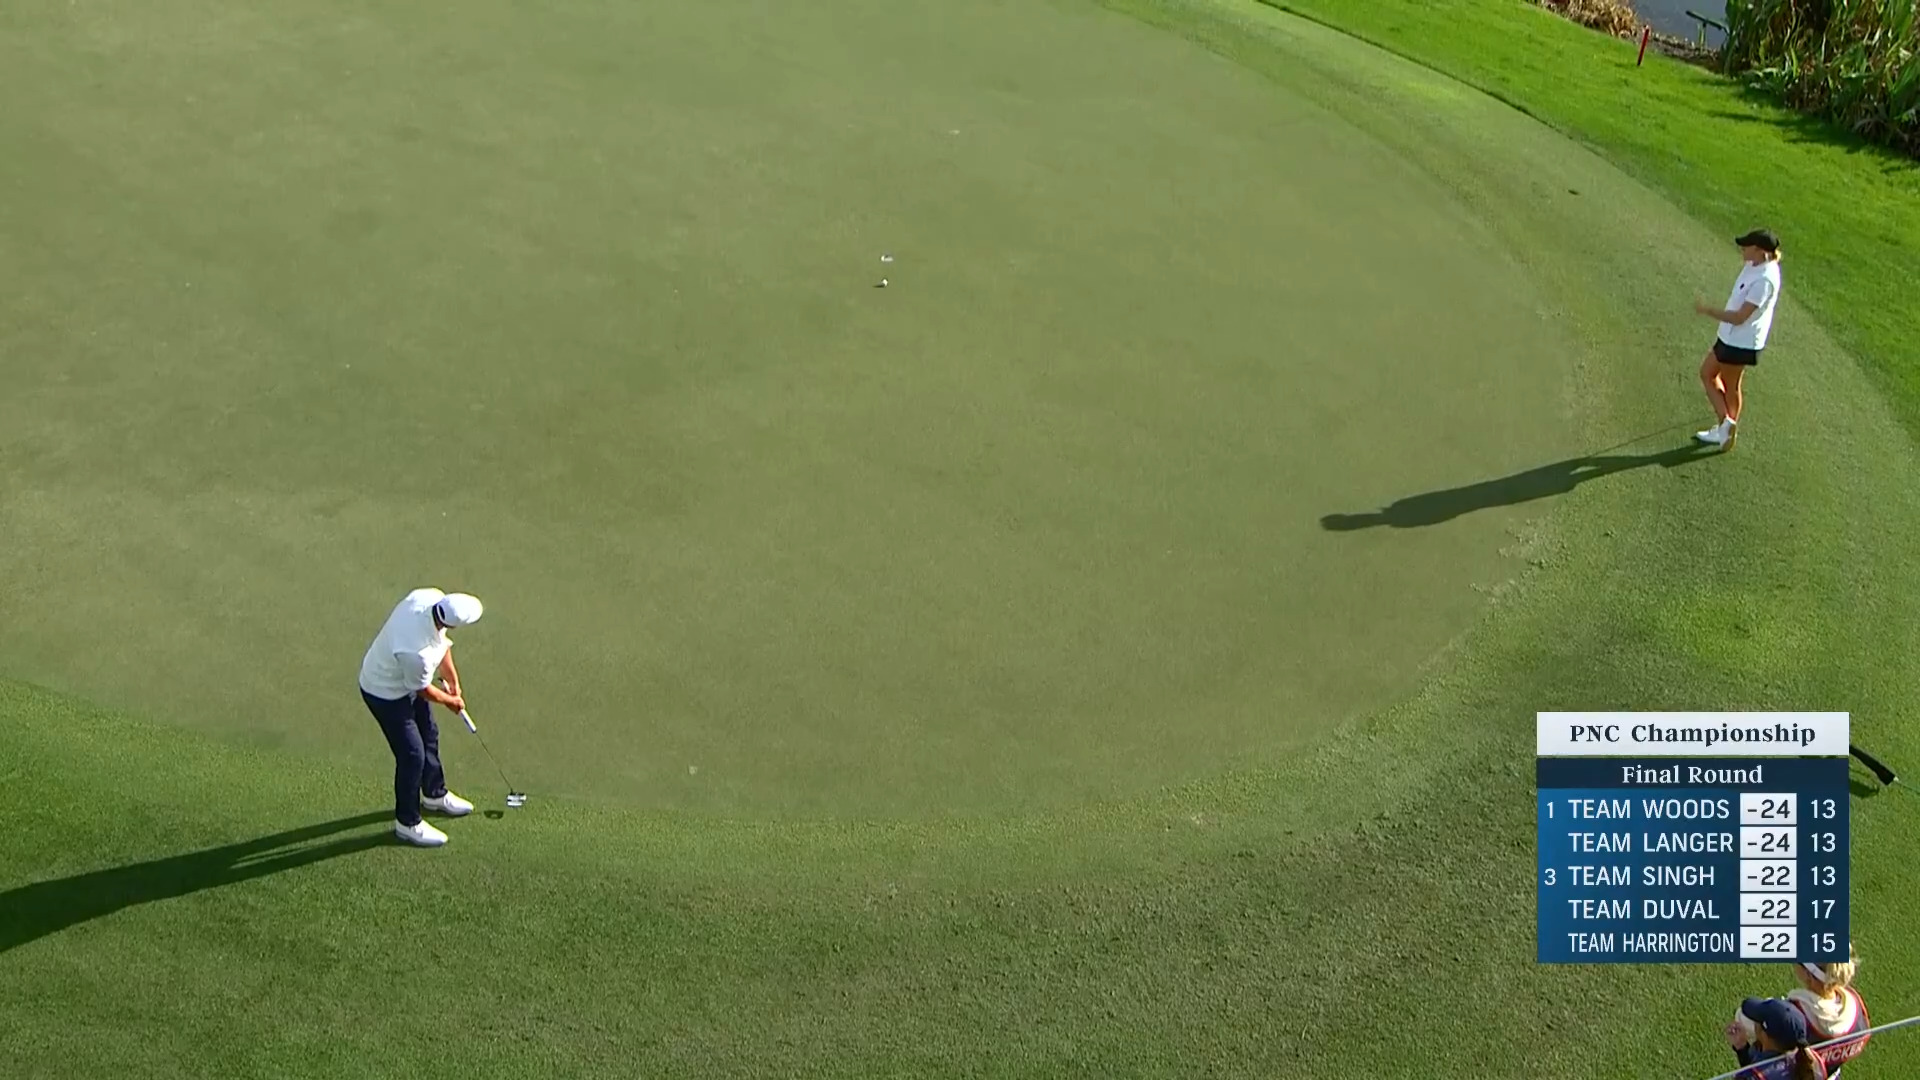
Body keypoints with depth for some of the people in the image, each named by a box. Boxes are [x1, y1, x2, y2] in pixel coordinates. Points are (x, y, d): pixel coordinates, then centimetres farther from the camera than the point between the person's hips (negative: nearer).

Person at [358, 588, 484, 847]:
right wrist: (450, 701, -1)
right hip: (386, 694, -9)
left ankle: (435, 795, 48)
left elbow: (441, 641, -2)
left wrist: (452, 678, 3)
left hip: (406, 681, 9)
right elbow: (423, 690, -21)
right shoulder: (416, 652, -44)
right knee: (412, 755, 3)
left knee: (429, 737, 24)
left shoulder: (430, 597, -25)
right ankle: (407, 823, 24)